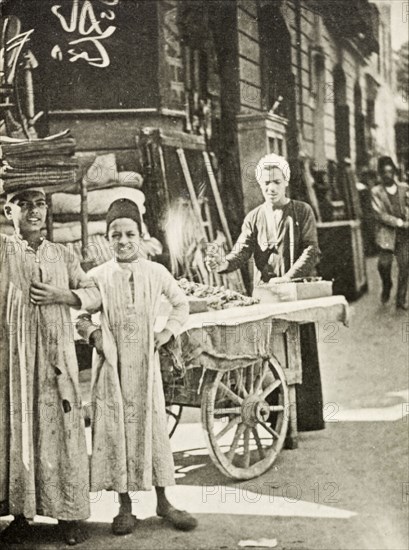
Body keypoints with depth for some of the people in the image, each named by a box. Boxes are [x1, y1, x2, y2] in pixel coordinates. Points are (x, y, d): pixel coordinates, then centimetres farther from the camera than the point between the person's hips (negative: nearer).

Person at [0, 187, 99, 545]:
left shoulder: (62, 255, 11)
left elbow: (93, 293, 12)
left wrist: (61, 295, -4)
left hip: (56, 354, 2)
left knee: (61, 428, 1)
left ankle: (70, 515, 8)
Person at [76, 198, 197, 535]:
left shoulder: (156, 273, 1)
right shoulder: (97, 276, -1)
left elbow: (181, 304, 13)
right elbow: (79, 314, 9)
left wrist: (169, 332, 1)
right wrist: (93, 333, -8)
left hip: (146, 362, 0)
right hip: (111, 365, 0)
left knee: (154, 427, 4)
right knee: (115, 430, 3)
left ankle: (163, 502, 15)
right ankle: (125, 506, 14)